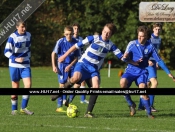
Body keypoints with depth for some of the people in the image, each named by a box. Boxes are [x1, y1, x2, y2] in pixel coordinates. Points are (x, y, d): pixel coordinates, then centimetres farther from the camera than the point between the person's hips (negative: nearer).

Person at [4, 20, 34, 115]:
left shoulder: (28, 35, 5)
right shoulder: (12, 37, -10)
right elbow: (6, 52, -13)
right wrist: (15, 59, -26)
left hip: (25, 65, 4)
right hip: (14, 65, -3)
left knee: (28, 85, -13)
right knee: (15, 88, 2)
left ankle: (23, 108, -4)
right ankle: (14, 109, 15)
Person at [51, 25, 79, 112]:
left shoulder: (75, 42, -4)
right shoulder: (60, 42, -11)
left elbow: (76, 57, 2)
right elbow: (53, 54, -5)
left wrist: (70, 65, -11)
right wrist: (54, 66, -11)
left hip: (72, 65, 3)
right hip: (62, 65, -3)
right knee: (62, 85, -5)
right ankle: (59, 107, 0)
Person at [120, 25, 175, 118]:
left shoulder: (150, 47, -2)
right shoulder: (132, 44, -2)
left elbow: (159, 60, 3)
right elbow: (125, 58, 2)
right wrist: (125, 57, -24)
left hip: (142, 72, 0)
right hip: (130, 70, 0)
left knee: (142, 87, -26)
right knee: (123, 82, -31)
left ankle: (149, 112, -9)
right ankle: (131, 104, -9)